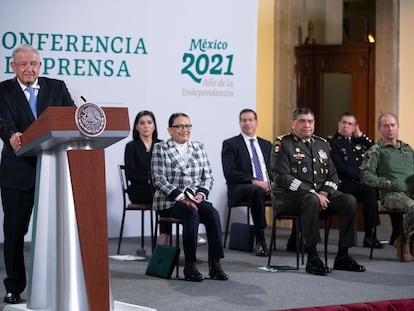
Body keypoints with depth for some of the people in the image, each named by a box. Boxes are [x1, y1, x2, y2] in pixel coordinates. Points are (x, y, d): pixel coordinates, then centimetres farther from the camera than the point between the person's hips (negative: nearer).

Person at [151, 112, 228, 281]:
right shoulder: (160, 149, 2)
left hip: (196, 199, 4)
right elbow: (159, 180, -7)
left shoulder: (199, 147, 15)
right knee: (192, 213, -34)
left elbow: (208, 176, 13)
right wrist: (181, 197, -17)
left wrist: (201, 193, -7)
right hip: (169, 201, -4)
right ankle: (190, 266, -30)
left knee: (212, 213, -28)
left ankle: (215, 264, -30)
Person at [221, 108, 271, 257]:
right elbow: (230, 173, -7)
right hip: (240, 188, -4)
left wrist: (271, 183, -7)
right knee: (257, 191, -40)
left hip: (267, 187, 5)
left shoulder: (266, 145, 23)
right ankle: (260, 240, -35)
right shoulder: (230, 144, 6)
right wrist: (253, 181, -18)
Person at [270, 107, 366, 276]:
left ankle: (343, 256, -13)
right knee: (311, 200, -38)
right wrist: (312, 193, -21)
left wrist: (324, 192, -8)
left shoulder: (322, 144, 18)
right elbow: (282, 177, -14)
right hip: (289, 196, -6)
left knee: (349, 200, -18)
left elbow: (332, 175, 15)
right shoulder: (283, 144, -2)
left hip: (321, 193, 6)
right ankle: (312, 258, -36)